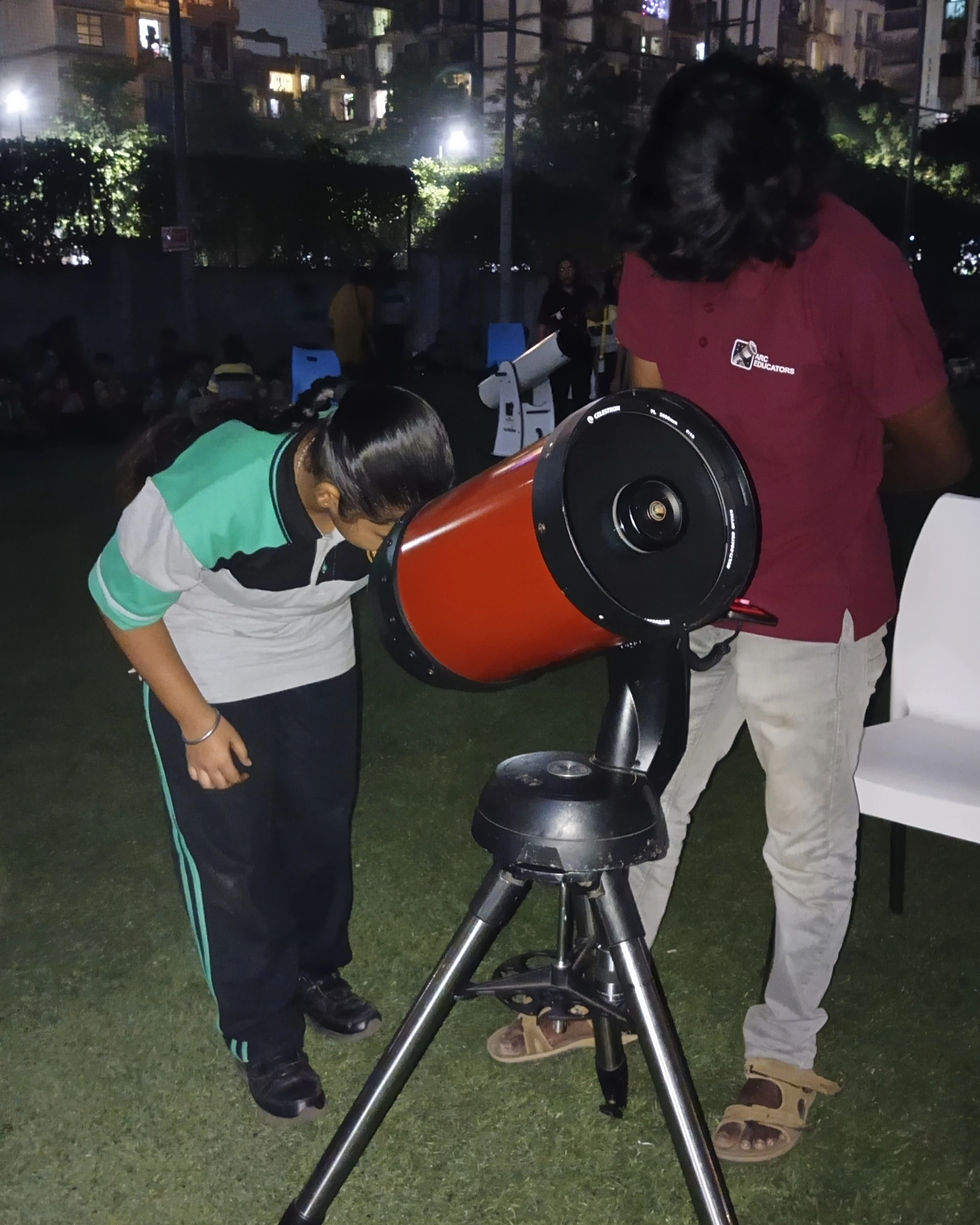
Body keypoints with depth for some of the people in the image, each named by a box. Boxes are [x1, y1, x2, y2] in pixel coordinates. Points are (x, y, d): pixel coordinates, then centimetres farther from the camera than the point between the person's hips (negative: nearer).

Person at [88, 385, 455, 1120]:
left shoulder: (391, 491, -27)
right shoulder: (201, 501, -39)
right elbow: (123, 601, -20)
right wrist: (196, 722, -16)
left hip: (318, 660, 4)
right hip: (205, 673, -4)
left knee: (324, 826, 14)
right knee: (233, 858, 2)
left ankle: (316, 970, 40)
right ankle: (265, 1037, 23)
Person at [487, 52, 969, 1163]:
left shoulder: (853, 270, -21)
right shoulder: (654, 259, -5)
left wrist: (820, 488, 4)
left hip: (814, 611, -5)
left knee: (808, 841, 13)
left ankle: (785, 1055, 34)